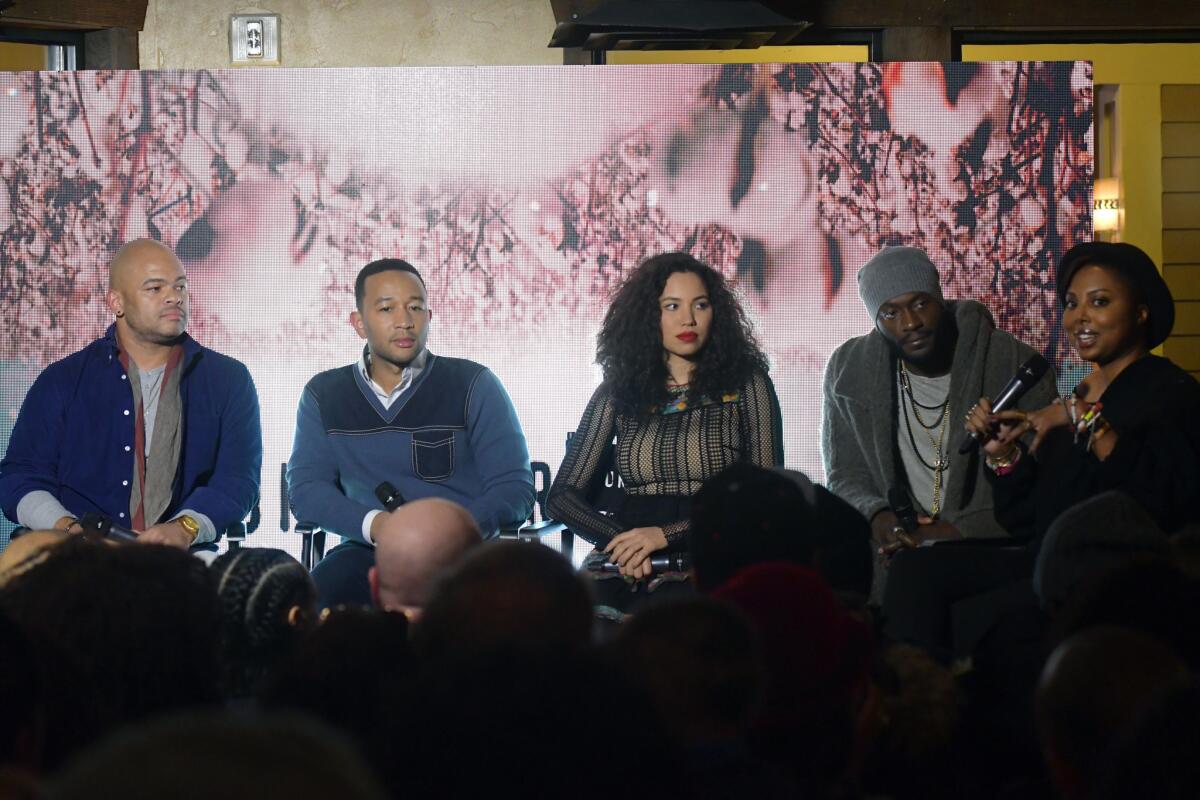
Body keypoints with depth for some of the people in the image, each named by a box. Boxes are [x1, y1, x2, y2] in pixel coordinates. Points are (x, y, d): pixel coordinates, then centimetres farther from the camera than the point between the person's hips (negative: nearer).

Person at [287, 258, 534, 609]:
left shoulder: (474, 386, 5)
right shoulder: (324, 395, 13)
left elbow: (514, 490, -1)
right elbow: (305, 488, 4)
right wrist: (375, 524, -16)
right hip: (368, 553, 2)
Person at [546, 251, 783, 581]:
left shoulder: (747, 385, 9)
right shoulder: (617, 393, 15)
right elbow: (563, 495, 12)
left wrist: (666, 535, -13)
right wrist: (618, 539, -10)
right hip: (628, 568, 2)